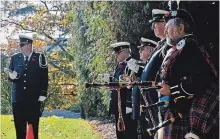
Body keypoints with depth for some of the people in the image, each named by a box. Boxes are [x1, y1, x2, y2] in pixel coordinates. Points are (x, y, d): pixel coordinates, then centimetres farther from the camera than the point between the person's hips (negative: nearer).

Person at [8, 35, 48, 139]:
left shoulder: (39, 58, 2)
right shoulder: (15, 58, 9)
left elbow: (44, 77, 0)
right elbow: (10, 77, 13)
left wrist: (43, 94, -7)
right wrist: (12, 77, -11)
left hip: (34, 99, -2)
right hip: (18, 98, 3)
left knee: (33, 127, 2)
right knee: (19, 127, 3)